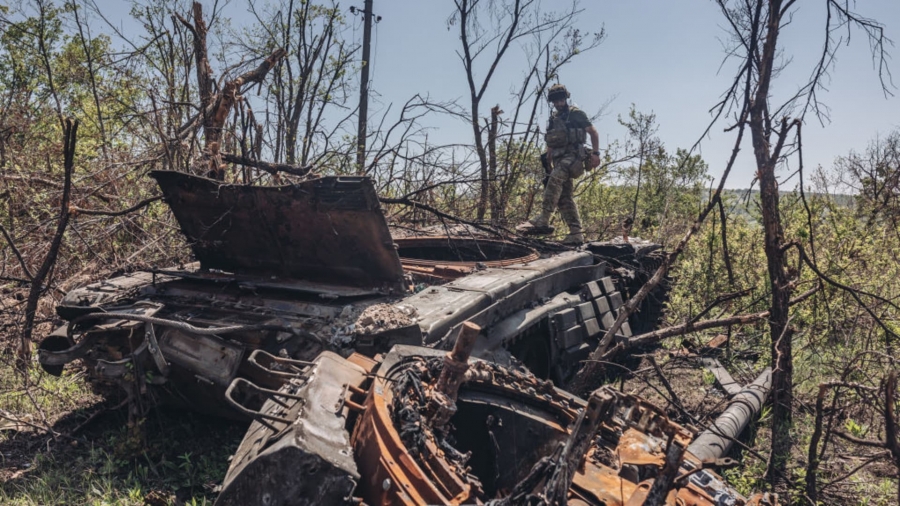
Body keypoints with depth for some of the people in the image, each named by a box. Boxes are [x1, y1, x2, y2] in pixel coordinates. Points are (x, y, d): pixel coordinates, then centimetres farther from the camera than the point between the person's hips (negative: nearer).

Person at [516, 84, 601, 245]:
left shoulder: (576, 114, 3)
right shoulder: (553, 119, 22)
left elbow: (593, 132, 0)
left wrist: (595, 153, -12)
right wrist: (548, 164, 21)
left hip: (573, 156, -8)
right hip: (559, 159, 8)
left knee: (555, 179, -32)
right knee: (565, 197, 1)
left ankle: (543, 221, -41)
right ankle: (576, 234, 1)